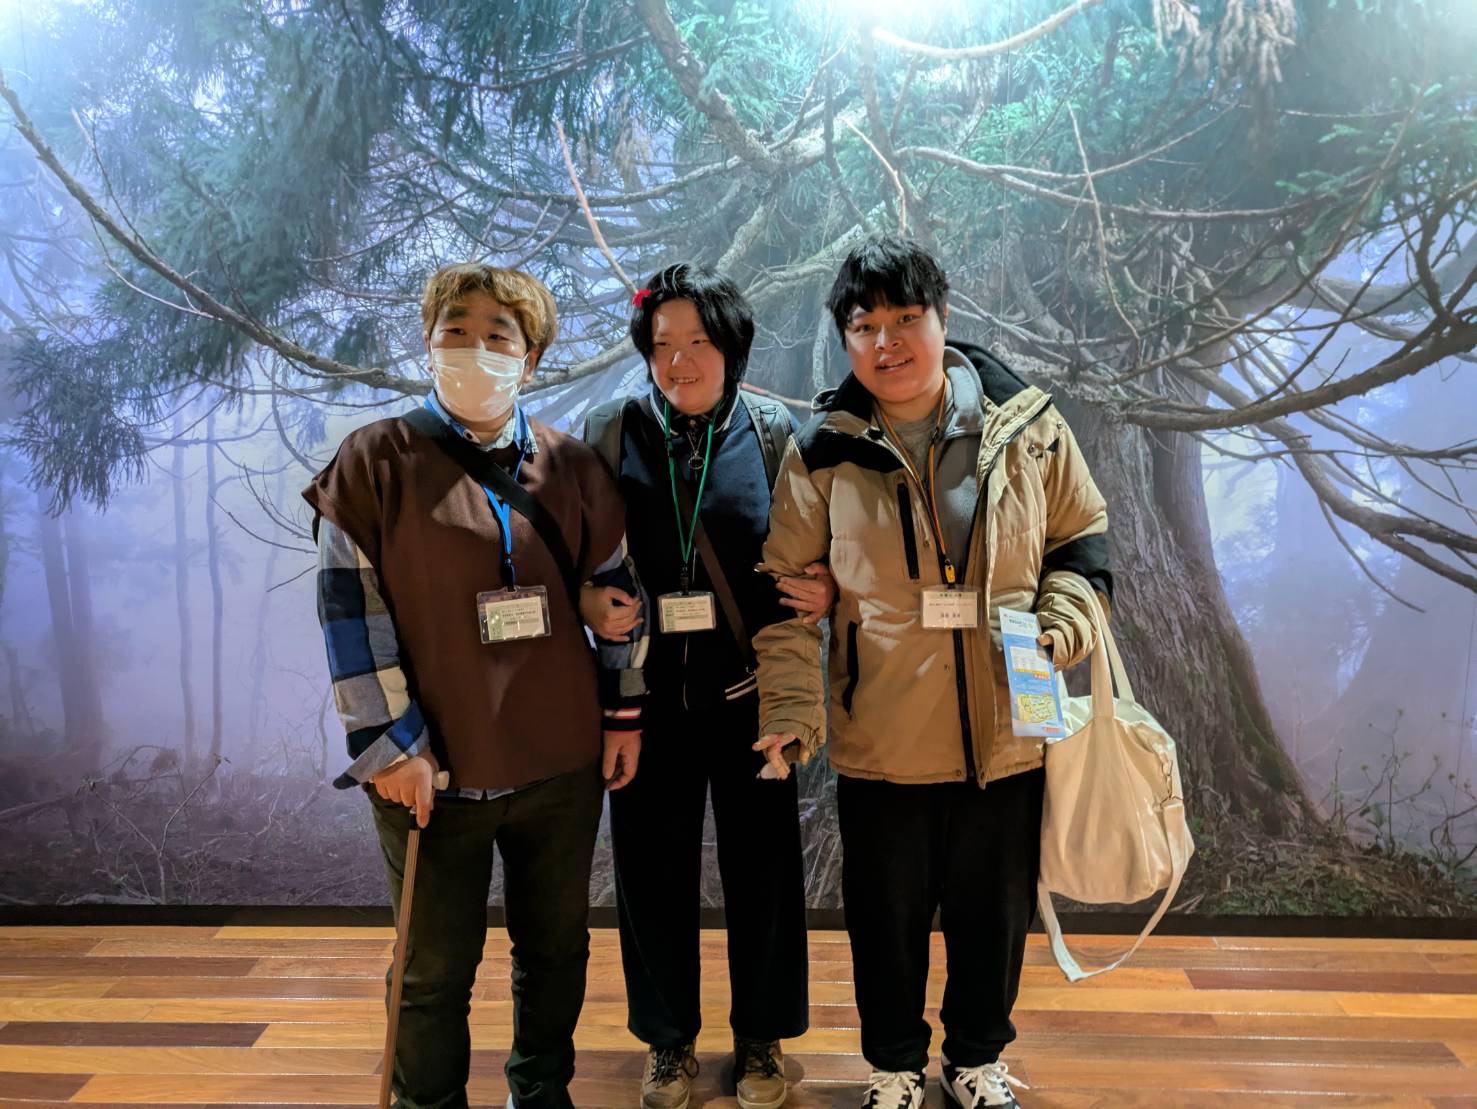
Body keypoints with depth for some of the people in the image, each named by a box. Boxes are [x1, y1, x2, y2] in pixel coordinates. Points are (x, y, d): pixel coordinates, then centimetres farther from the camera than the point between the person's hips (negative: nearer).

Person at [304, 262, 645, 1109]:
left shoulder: (571, 465, 4)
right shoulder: (377, 459, -5)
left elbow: (617, 588, 10)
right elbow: (350, 605, -7)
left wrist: (626, 709, 8)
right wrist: (389, 743, -9)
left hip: (564, 761, 3)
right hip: (433, 770, -3)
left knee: (557, 948, 18)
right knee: (437, 968, 11)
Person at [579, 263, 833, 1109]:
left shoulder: (773, 433, -1)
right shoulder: (613, 432, 0)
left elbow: (815, 553, 4)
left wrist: (824, 590, -18)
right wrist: (589, 601, -15)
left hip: (750, 688, 0)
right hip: (650, 690, 1)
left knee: (762, 863, 10)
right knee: (654, 867, 11)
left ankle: (762, 1037, 33)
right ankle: (670, 1039, 33)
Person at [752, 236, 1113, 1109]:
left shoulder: (1027, 424, -4)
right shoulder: (823, 450, -6)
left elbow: (1084, 539, 8)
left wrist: (1061, 625, -9)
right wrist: (792, 710, -12)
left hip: (1008, 736, 1)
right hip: (879, 744, -1)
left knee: (995, 915, 18)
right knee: (888, 920, 15)